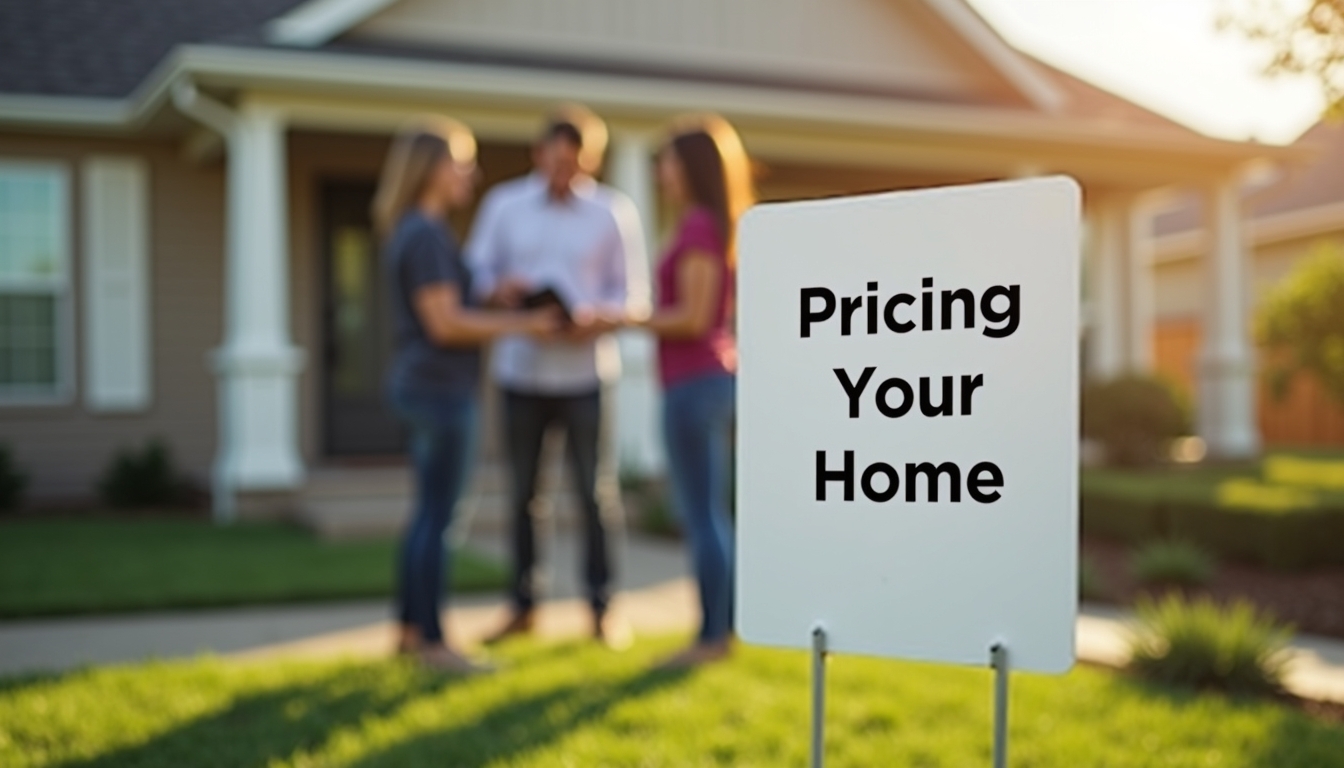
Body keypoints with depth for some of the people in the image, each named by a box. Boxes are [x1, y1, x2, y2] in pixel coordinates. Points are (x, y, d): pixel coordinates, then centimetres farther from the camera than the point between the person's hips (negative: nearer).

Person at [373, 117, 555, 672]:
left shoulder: (411, 232, 15)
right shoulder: (426, 235, -16)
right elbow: (446, 324, -20)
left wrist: (501, 300, 12)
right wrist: (521, 325, -14)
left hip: (426, 386, 10)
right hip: (440, 388, -10)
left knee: (428, 514, 15)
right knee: (437, 517, -4)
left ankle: (410, 630, 23)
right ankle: (432, 642, 4)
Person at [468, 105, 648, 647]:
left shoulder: (615, 212, 1)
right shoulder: (503, 204, 5)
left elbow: (631, 295, 0)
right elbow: (476, 272, 6)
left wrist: (598, 318, -20)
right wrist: (497, 289, -17)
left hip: (583, 373, -2)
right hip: (520, 370, 2)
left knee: (596, 492, 2)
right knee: (520, 494, 10)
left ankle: (602, 607, 13)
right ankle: (523, 607, 22)